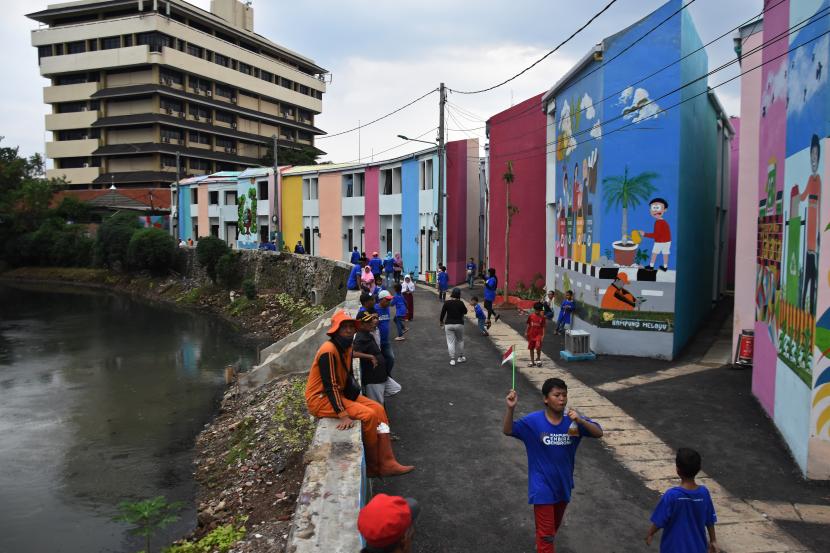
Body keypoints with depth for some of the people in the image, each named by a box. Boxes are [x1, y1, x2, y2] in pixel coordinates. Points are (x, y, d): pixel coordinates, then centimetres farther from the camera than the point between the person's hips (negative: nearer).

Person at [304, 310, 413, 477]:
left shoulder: (347, 348, 5)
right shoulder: (329, 350, -24)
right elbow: (330, 386, -27)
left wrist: (354, 393, -3)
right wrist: (343, 415, -30)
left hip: (339, 393, 9)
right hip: (321, 398, -9)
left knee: (378, 409, -3)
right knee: (368, 415, -20)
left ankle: (387, 463, -2)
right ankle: (373, 465, -1)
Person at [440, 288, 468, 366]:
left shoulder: (446, 303, -5)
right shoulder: (460, 303, -9)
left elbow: (442, 313, -1)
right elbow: (465, 312, 7)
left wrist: (442, 323, 13)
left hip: (448, 324, 0)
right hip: (459, 324, 0)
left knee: (450, 342, 3)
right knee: (460, 341, 18)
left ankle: (452, 359, 0)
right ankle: (460, 357, 26)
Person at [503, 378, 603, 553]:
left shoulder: (572, 420, -10)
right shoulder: (533, 421, -17)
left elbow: (599, 433, -13)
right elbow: (507, 431, -19)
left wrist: (581, 421, -32)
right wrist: (510, 408, -37)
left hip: (563, 485, 5)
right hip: (543, 487, -4)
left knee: (554, 527, 26)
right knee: (546, 532, 0)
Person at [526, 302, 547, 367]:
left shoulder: (542, 317, -3)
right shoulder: (530, 316, 0)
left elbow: (543, 327, -2)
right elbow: (528, 325, 7)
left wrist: (543, 335, -8)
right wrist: (526, 332, 5)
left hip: (538, 335, -2)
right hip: (531, 334, 2)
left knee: (538, 347, -15)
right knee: (531, 348, 9)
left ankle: (538, 359, 9)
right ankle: (532, 361, 21)